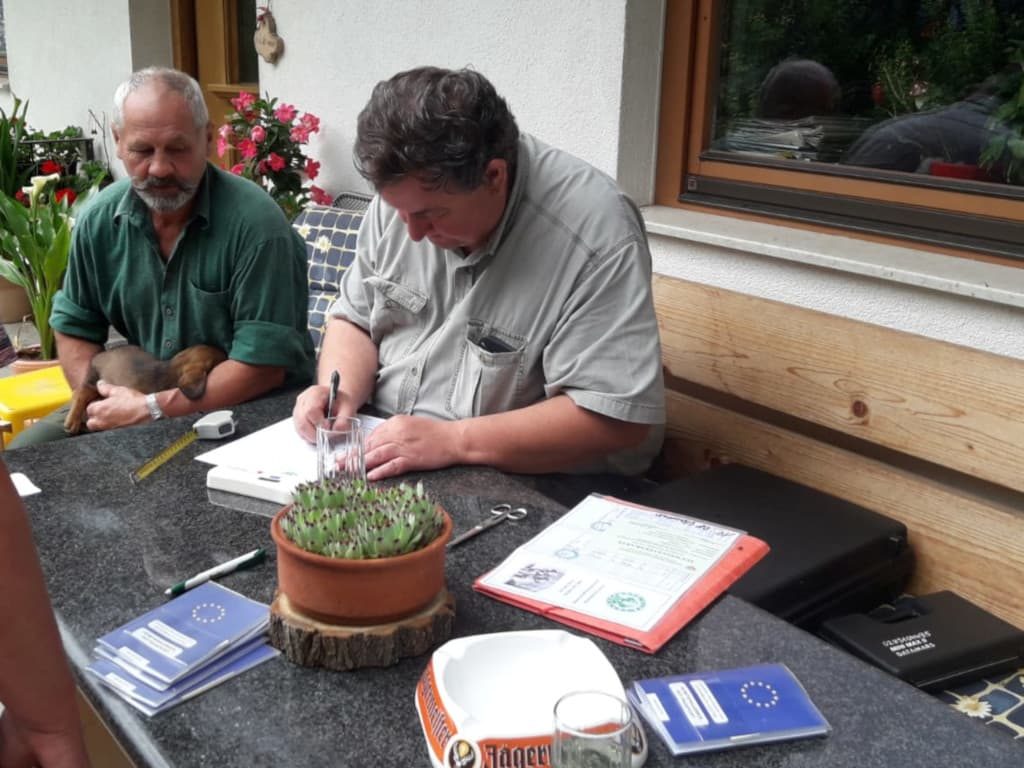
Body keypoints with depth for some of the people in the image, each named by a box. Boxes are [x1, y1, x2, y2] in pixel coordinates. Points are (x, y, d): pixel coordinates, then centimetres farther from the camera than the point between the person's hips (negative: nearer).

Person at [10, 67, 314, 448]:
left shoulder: (256, 223, -21)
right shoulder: (99, 220, -2)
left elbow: (263, 366, -23)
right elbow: (75, 329, 10)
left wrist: (151, 407, -21)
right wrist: (102, 405, -9)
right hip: (133, 403, 5)